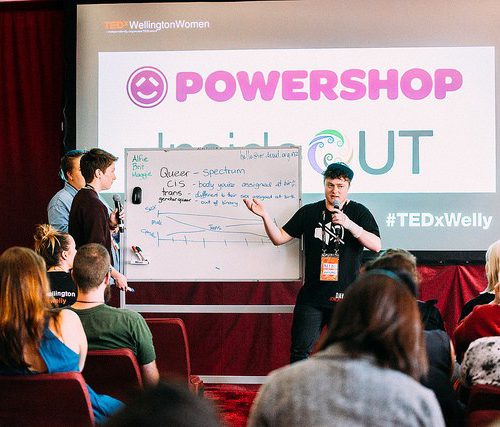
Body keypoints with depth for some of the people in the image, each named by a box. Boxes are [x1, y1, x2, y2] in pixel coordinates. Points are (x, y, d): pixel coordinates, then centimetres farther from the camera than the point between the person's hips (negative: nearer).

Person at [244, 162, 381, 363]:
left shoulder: (359, 212, 2)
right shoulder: (308, 212, 9)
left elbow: (376, 245, -10)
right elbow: (279, 238, 10)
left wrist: (349, 224, -22)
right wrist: (265, 216, -7)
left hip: (345, 297, -1)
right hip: (312, 297, 2)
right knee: (300, 351, -1)